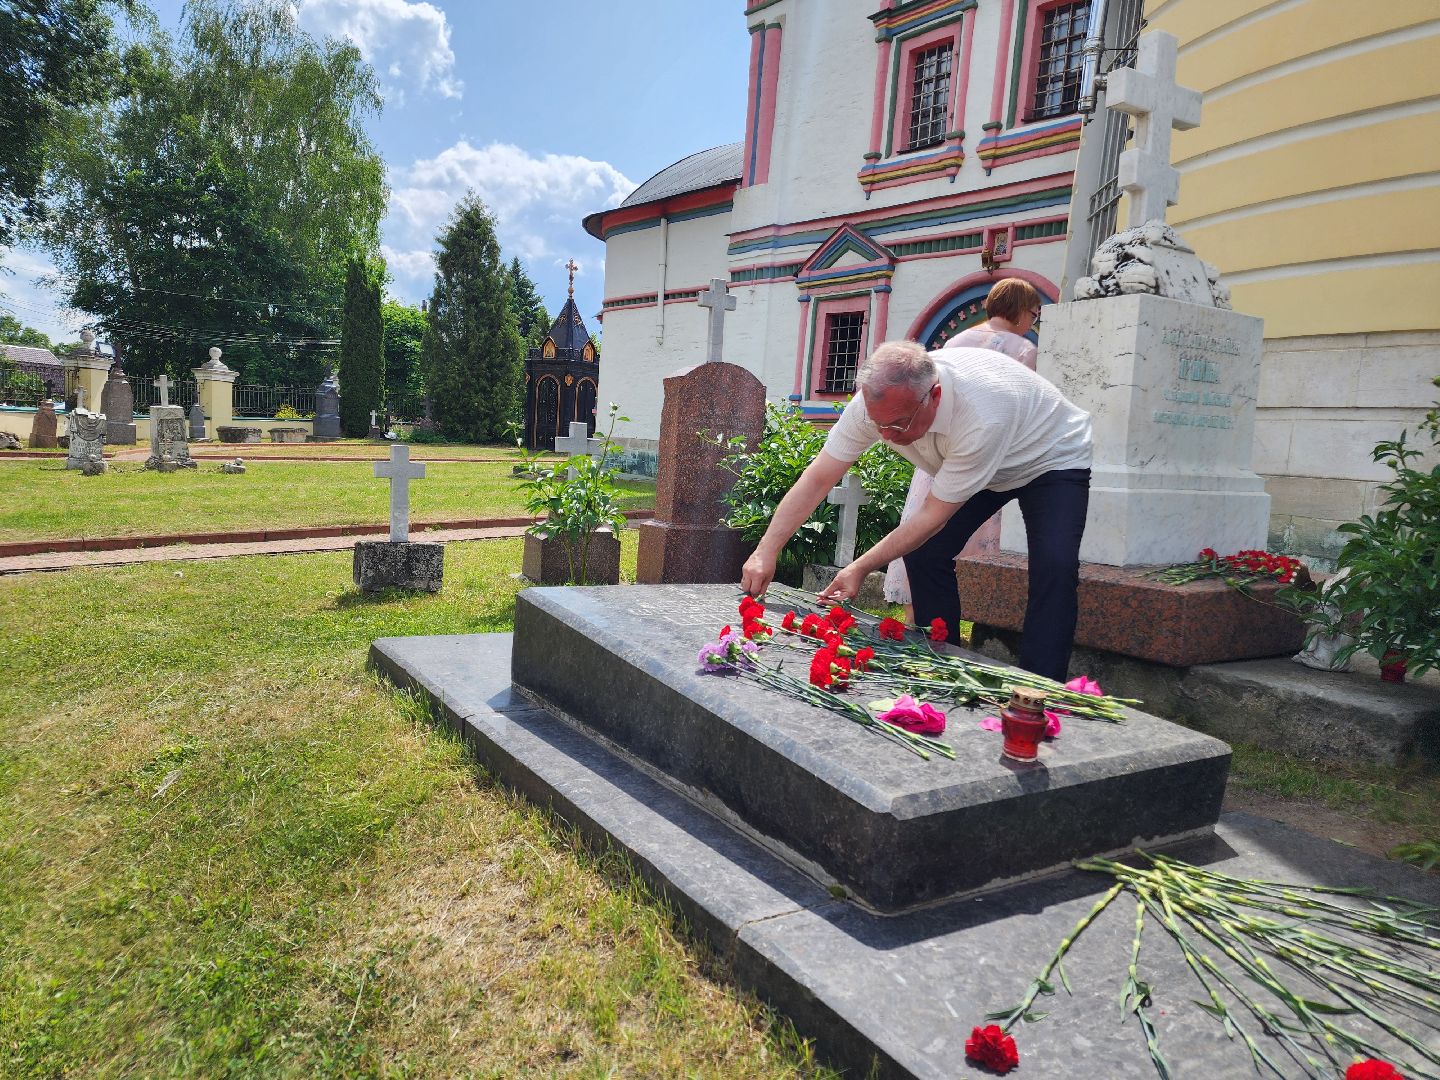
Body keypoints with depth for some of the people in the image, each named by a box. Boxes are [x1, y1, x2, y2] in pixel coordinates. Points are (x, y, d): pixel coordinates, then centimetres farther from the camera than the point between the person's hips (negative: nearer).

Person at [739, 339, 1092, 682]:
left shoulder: (982, 419, -44)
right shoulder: (876, 401, -28)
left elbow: (933, 516, -35)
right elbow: (816, 480, -23)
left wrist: (860, 568, -34)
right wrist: (765, 553, -28)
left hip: (1053, 461, -5)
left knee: (1054, 567, -25)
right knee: (922, 552, -10)